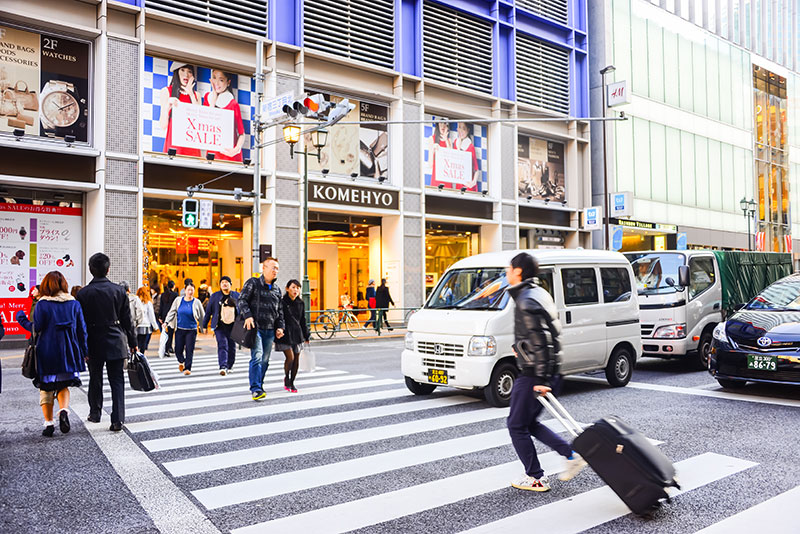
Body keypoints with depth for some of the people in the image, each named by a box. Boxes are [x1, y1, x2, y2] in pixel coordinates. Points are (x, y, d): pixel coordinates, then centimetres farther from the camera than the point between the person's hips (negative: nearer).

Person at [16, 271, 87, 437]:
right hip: (68, 353, 2)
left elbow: (36, 329, -8)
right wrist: (84, 352, 12)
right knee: (63, 384, 14)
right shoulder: (74, 303, 2)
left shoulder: (42, 304, -7)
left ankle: (49, 423, 12)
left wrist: (21, 319, 10)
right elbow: (82, 330, 4)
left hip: (47, 353, -2)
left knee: (46, 387, 11)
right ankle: (64, 410, -12)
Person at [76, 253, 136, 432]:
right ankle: (118, 420, -1)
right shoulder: (119, 290, -3)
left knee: (95, 379, 17)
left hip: (94, 343, 0)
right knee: (117, 381, 3)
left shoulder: (83, 293, -7)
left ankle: (95, 413, 33)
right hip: (116, 342, 0)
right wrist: (132, 343, 9)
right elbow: (127, 320, 1)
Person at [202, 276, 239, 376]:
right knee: (222, 345, -15)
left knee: (232, 347, 7)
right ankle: (223, 367, -23)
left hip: (233, 326, 2)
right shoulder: (215, 296, 7)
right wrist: (204, 325, 8)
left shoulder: (237, 295, 8)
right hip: (220, 326, -2)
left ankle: (229, 366, 24)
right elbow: (208, 311, 9)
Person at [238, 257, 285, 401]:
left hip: (270, 330, 6)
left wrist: (279, 327, 12)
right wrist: (247, 315, -20)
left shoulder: (277, 289, 18)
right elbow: (242, 300, -6)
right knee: (257, 357, -17)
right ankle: (255, 389, -18)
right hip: (255, 327, -6)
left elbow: (280, 311, 22)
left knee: (265, 360, 8)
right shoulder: (253, 283, 1)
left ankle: (259, 385, 21)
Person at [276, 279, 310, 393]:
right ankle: (286, 377, 13)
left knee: (296, 359, 6)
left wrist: (306, 336, 17)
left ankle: (292, 382, 22)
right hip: (285, 334, -5)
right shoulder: (282, 302, -7)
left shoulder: (301, 303, 9)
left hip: (297, 334, 5)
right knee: (290, 357, -14)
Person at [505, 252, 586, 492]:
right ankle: (572, 455, 17)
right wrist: (520, 346, 33)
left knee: (517, 425, 5)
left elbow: (540, 341, -24)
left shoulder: (526, 301, -19)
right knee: (529, 422, 20)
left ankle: (536, 478, 14)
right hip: (549, 372, 10)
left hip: (533, 375, -10)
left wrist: (542, 379, -23)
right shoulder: (537, 293, 12)